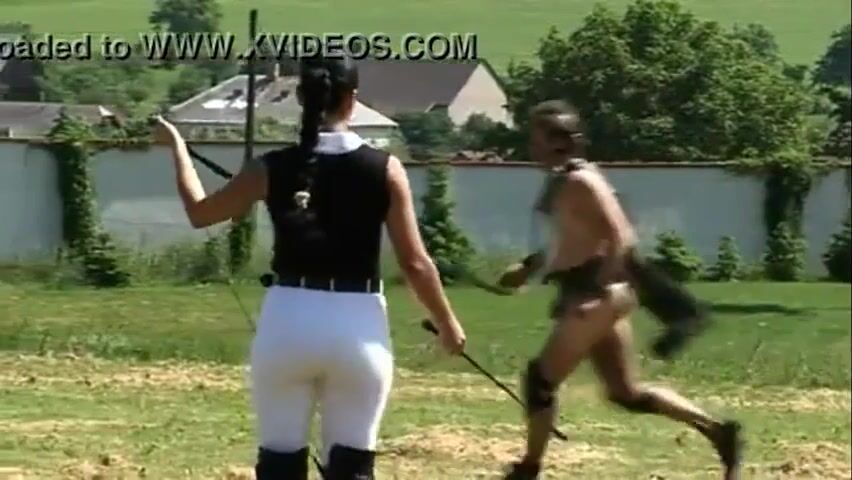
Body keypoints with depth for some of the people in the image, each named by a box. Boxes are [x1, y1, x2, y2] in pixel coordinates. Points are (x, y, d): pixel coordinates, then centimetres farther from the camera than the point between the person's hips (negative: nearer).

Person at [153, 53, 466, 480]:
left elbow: (199, 212, 12)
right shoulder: (385, 170, -5)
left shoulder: (272, 170, -3)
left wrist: (177, 146, 27)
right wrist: (447, 324, 13)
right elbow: (415, 263, -2)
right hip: (358, 326, 0)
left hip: (288, 322, 1)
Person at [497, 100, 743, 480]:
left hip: (598, 295, -10)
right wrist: (528, 268, 20)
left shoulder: (580, 182, -15)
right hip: (586, 295, 10)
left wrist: (601, 293, -27)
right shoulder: (560, 181, 14)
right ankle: (717, 431, 13)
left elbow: (621, 238, -22)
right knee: (626, 392, 12)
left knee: (541, 376, -2)